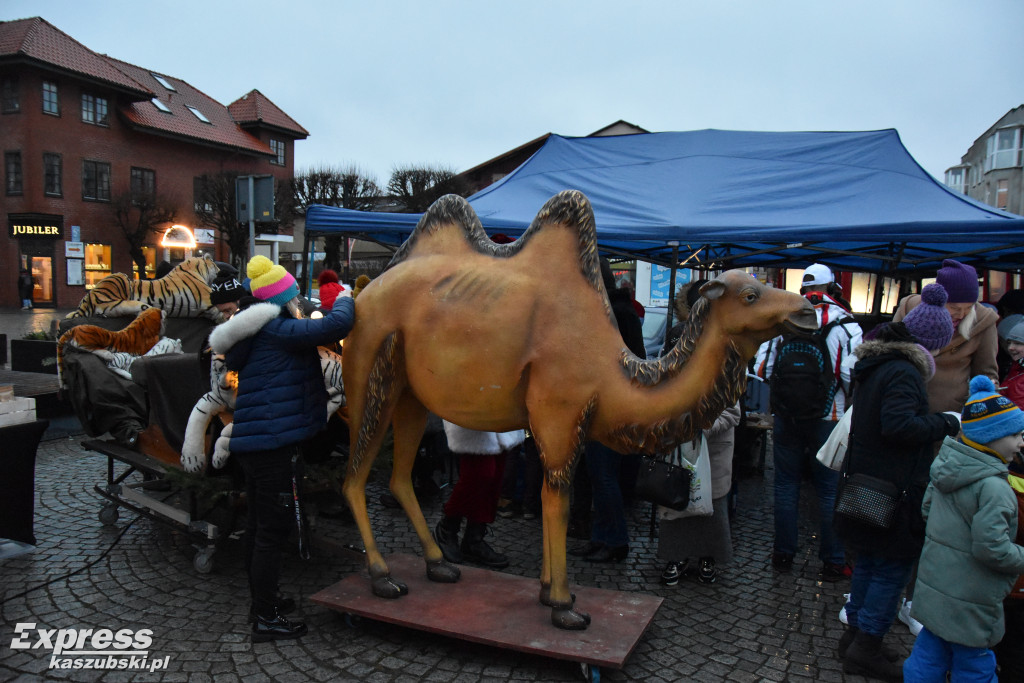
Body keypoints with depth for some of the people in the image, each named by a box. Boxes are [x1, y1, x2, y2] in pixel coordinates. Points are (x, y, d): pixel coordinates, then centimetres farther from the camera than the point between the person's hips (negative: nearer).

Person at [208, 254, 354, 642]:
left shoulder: (258, 335, 14)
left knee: (259, 524, 19)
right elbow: (337, 325, -22)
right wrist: (344, 300, -2)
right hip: (274, 444, -10)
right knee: (273, 529, -2)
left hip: (252, 443, 10)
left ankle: (262, 600, 34)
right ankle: (266, 619, 7)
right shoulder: (280, 330, -15)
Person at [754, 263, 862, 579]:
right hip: (828, 419, -2)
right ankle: (833, 562, 18)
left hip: (786, 415, 2)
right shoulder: (843, 322, -9)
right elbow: (852, 374, -14)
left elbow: (762, 368, -2)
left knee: (786, 485, 13)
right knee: (830, 490, 9)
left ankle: (783, 554, 22)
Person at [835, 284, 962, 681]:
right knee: (893, 567, 4)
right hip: (893, 490, -9)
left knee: (869, 561, 19)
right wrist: (946, 423, -18)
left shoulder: (874, 365, 10)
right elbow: (898, 424, -29)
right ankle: (866, 648, 12)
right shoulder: (903, 372, -20)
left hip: (865, 481, 9)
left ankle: (855, 634, 30)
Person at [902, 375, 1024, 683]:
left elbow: (927, 508, 15)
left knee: (928, 658, 18)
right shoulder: (993, 487, -23)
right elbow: (991, 547, -24)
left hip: (933, 588, 8)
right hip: (969, 605, -8)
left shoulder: (947, 465, 2)